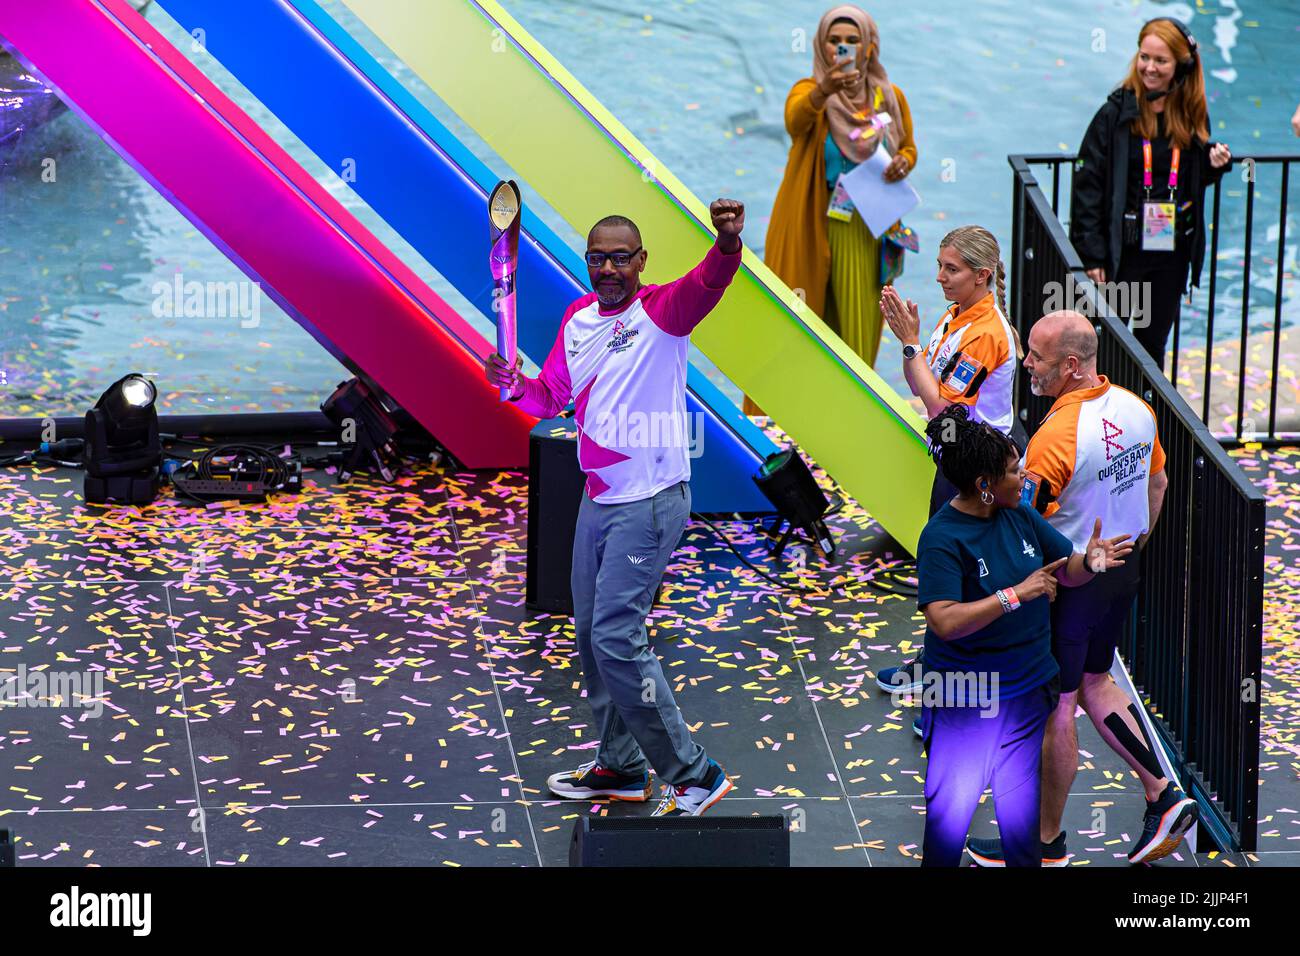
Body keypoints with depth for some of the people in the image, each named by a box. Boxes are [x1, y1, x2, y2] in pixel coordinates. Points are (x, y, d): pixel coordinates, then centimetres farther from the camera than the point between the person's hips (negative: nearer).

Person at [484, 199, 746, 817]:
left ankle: (693, 775, -4)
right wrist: (514, 386, -6)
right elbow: (552, 396, 16)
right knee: (590, 632, 16)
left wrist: (728, 244, -59)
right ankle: (621, 766, 32)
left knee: (617, 637, -13)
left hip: (650, 502, -9)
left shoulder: (660, 312, -15)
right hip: (597, 499, 9)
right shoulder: (578, 318, 8)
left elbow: (706, 284, -37)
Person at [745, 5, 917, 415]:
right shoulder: (810, 90, -9)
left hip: (861, 231, 3)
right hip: (810, 227, -3)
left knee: (856, 325, 6)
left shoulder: (890, 97, 3)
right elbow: (796, 119, -34)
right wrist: (824, 91, -55)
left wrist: (903, 162, -7)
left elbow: (908, 146, 18)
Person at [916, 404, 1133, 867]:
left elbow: (1067, 571, 9)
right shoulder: (942, 538, -19)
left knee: (1022, 813, 15)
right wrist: (1016, 594, -30)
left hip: (1027, 690, 6)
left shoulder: (1019, 515, 0)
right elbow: (944, 621, -28)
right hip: (965, 698, -6)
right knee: (950, 810, 3)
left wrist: (1090, 561, -14)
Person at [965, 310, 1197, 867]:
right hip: (1121, 574, 8)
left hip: (1067, 585, -8)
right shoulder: (1136, 410, -2)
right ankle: (1164, 795, 20)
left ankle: (1048, 843, 17)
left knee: (1056, 708, 5)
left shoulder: (1057, 436, -27)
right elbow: (1157, 484, 13)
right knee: (1093, 684, 25)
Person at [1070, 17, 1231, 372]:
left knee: (1153, 342, 12)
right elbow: (1088, 184, -10)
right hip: (1124, 250, -4)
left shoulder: (1192, 115, 4)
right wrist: (1092, 254, -14)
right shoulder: (1116, 113, -9)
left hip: (1172, 253, 4)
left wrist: (1214, 165, -5)